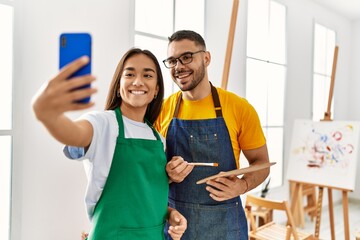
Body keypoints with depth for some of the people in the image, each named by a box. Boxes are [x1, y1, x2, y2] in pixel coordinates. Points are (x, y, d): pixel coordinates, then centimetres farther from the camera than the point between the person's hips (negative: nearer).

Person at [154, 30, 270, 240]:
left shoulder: (239, 108, -10)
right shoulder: (162, 110, -5)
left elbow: (261, 162, -1)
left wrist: (242, 185, -19)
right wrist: (167, 174, -17)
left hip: (224, 223, -1)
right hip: (174, 219, 2)